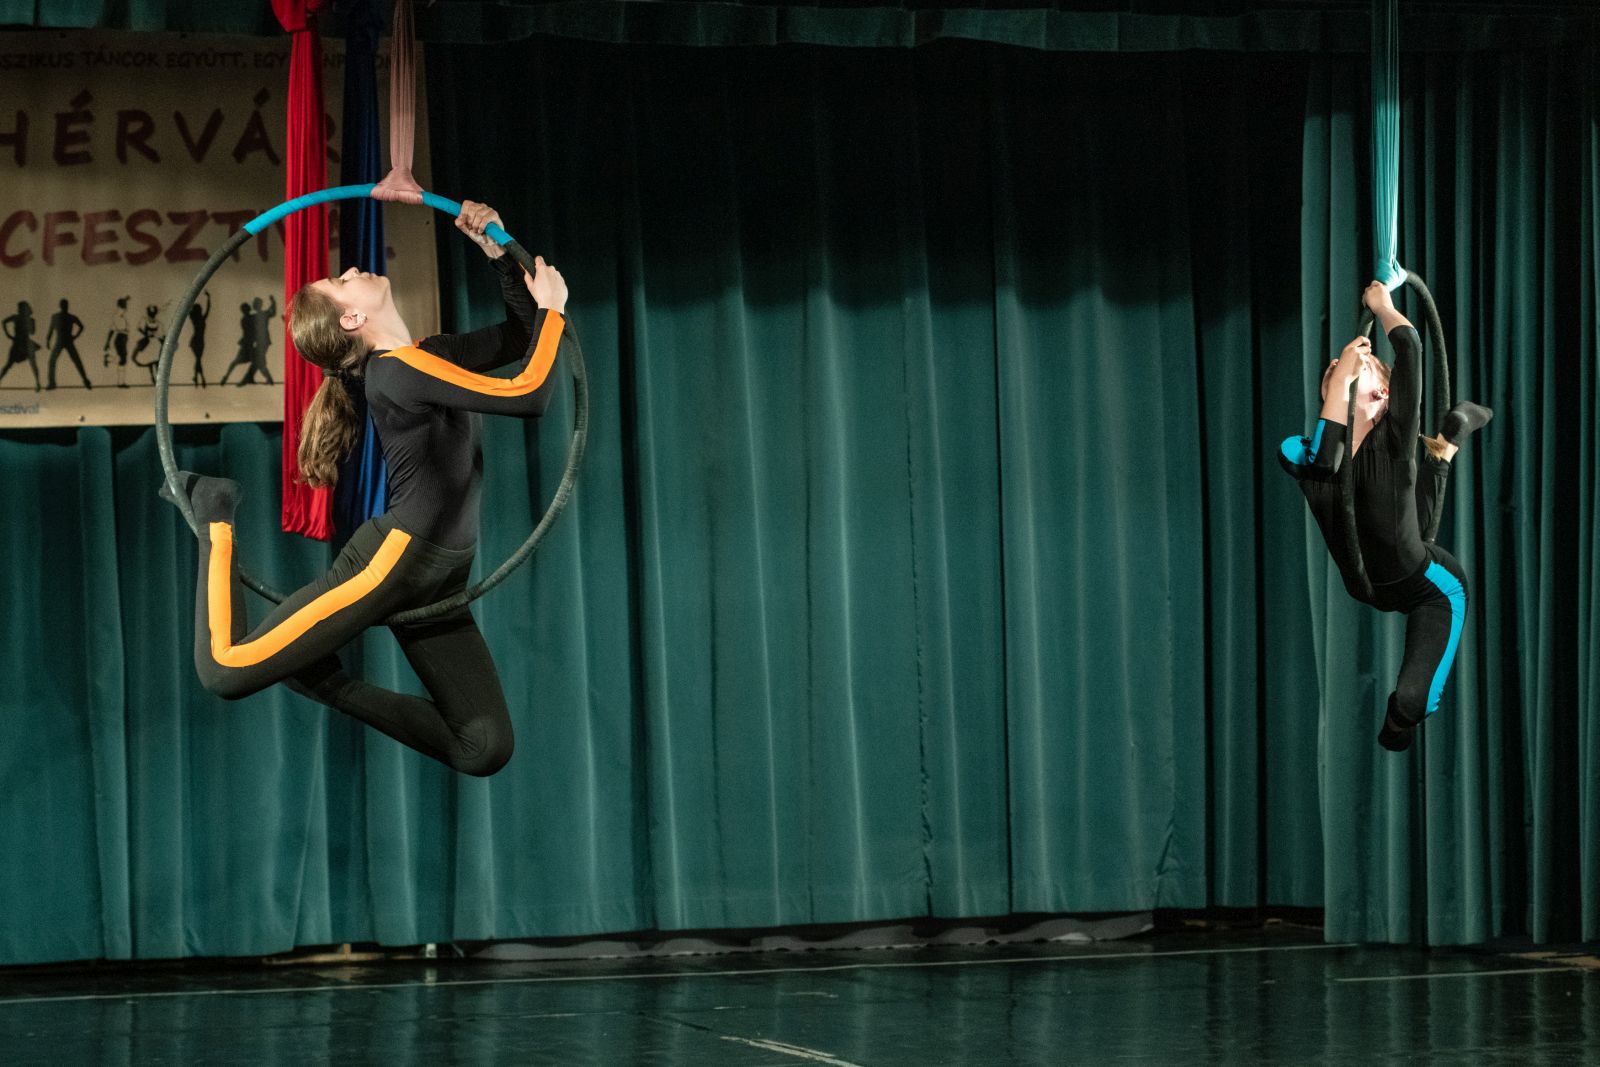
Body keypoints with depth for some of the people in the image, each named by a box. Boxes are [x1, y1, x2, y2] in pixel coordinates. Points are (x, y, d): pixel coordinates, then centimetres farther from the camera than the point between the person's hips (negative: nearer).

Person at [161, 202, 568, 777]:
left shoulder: (432, 355, 13)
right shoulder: (399, 370, -12)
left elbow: (519, 337, 26)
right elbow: (528, 395, -19)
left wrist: (495, 250, 14)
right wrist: (553, 308, -5)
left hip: (438, 587, 8)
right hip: (392, 560, -8)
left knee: (485, 750, -2)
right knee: (227, 670, -16)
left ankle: (329, 684, 9)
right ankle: (216, 519, 8)